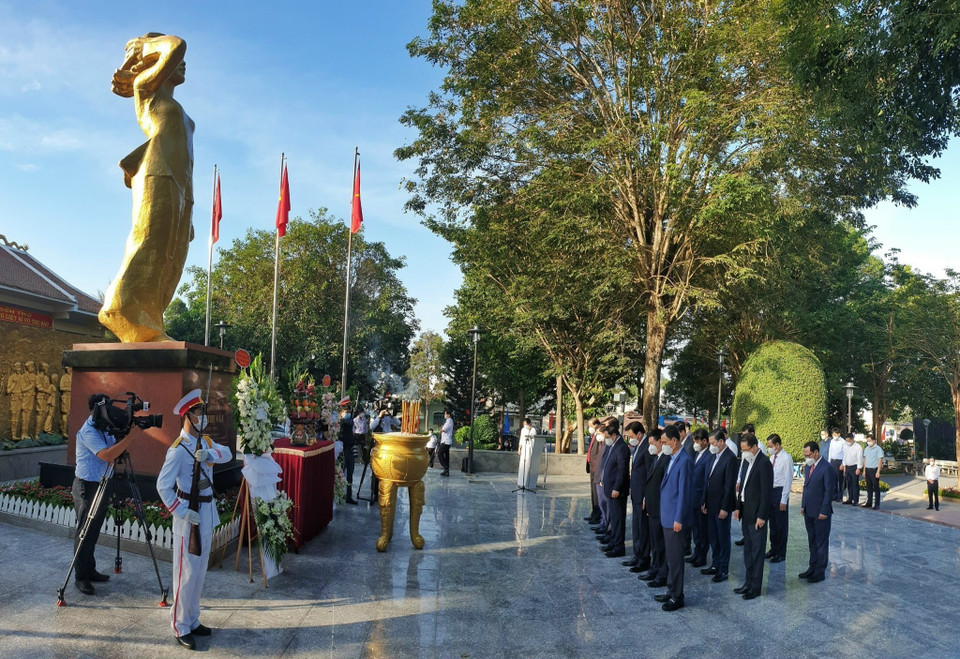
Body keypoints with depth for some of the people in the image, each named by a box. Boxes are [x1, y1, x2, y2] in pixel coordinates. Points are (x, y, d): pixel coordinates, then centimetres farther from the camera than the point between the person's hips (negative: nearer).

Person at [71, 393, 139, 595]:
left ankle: (90, 570, 25)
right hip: (87, 487, -8)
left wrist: (124, 433, -11)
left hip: (102, 485, 8)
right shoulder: (88, 431, -21)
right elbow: (106, 455, -32)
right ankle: (80, 577, 8)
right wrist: (131, 437, -33)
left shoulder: (104, 428, 6)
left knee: (94, 531, 15)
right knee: (85, 532, 0)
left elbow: (113, 453, 7)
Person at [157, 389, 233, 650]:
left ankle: (193, 620, 28)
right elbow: (163, 486, -20)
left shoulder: (206, 442, 7)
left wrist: (210, 454, -26)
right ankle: (181, 627, 12)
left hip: (208, 511, 8)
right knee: (187, 572, 0)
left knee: (200, 570, 16)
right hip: (189, 513, -8)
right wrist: (182, 512, -22)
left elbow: (228, 454, -8)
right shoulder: (178, 449, -17)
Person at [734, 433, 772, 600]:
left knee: (757, 550, 0)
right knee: (748, 549, 15)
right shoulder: (749, 461, 11)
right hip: (746, 512, 9)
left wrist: (761, 516, -18)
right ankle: (748, 583, 24)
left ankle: (755, 587, 8)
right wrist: (738, 507, 12)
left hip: (756, 514, -9)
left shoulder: (764, 463, -17)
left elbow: (766, 491, -18)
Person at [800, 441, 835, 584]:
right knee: (812, 541, 16)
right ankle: (813, 567, 26)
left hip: (820, 513, -8)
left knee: (821, 542, 4)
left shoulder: (827, 468, -15)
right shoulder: (808, 466, 10)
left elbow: (830, 491, -16)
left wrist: (824, 511, -16)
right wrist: (803, 506, 13)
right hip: (809, 511, 8)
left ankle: (820, 572, 12)